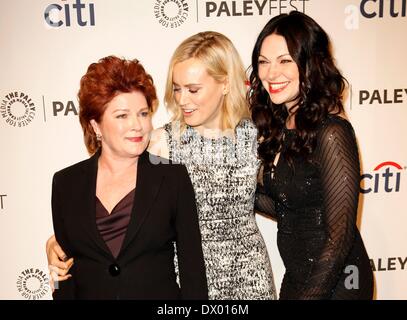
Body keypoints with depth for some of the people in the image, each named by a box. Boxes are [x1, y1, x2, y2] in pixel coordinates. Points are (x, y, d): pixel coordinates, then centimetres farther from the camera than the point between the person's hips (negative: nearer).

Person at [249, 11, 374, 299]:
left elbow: (340, 236, -21)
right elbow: (285, 207, 5)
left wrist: (308, 294, -17)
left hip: (332, 284, -7)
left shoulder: (331, 133, -23)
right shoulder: (280, 128, 0)